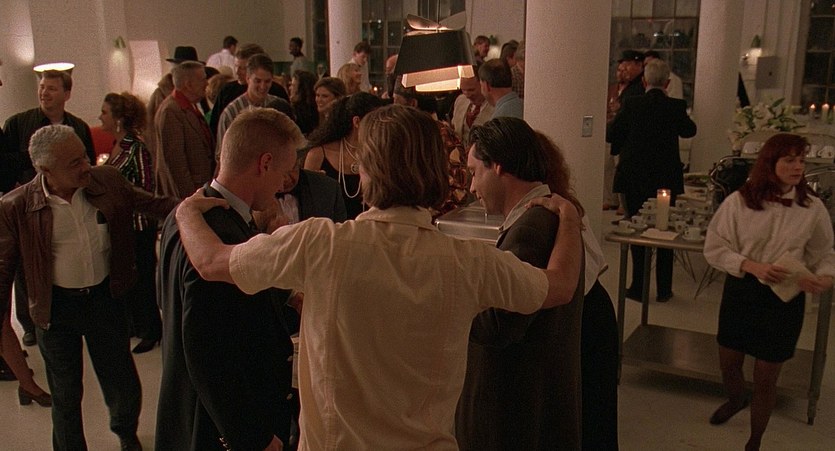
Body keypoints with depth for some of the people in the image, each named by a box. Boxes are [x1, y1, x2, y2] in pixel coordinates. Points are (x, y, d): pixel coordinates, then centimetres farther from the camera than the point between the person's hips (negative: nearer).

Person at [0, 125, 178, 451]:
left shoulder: (108, 180, -10)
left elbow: (153, 204, 4)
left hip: (105, 297, 2)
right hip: (56, 305, -2)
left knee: (124, 388, 13)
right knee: (66, 394, 16)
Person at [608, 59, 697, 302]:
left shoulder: (632, 104, -9)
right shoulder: (676, 106, -6)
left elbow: (611, 135, -3)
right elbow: (689, 130, 13)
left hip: (634, 178, -1)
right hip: (667, 179, 1)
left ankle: (638, 287, 10)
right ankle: (663, 289, 16)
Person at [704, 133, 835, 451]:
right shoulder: (738, 201, -12)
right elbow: (714, 248, -9)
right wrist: (753, 266, -22)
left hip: (785, 299, 0)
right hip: (741, 292, 1)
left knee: (766, 379, 9)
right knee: (728, 365, 19)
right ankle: (736, 400, 56)